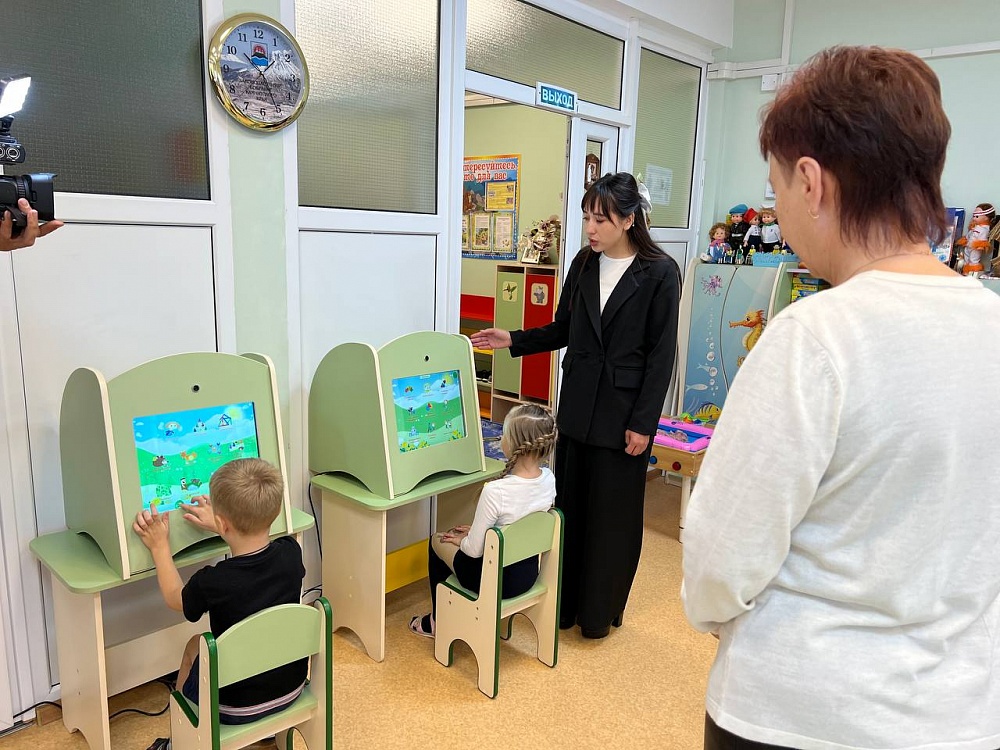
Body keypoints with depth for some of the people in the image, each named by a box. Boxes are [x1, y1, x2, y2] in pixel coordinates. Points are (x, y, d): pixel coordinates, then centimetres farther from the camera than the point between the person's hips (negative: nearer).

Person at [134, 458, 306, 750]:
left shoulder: (212, 583, -29)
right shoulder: (291, 553, -18)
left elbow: (175, 598, -3)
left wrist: (160, 546, 6)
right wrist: (221, 526, 16)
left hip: (236, 708, -4)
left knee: (194, 646, 24)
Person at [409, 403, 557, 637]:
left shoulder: (495, 491, -33)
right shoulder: (549, 479, -11)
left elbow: (474, 550, -21)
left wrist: (460, 540, 0)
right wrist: (475, 531, 8)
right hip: (529, 573, 6)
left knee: (438, 541, 20)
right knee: (465, 539, 28)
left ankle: (437, 622, 37)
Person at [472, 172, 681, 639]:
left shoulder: (660, 273, -9)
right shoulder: (584, 264, 6)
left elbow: (661, 355, -9)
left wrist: (643, 423, -12)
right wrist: (513, 341, 0)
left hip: (623, 412, -5)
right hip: (577, 405, 5)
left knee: (613, 513, 7)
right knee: (569, 505, 12)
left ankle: (601, 612, 25)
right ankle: (565, 604, 28)